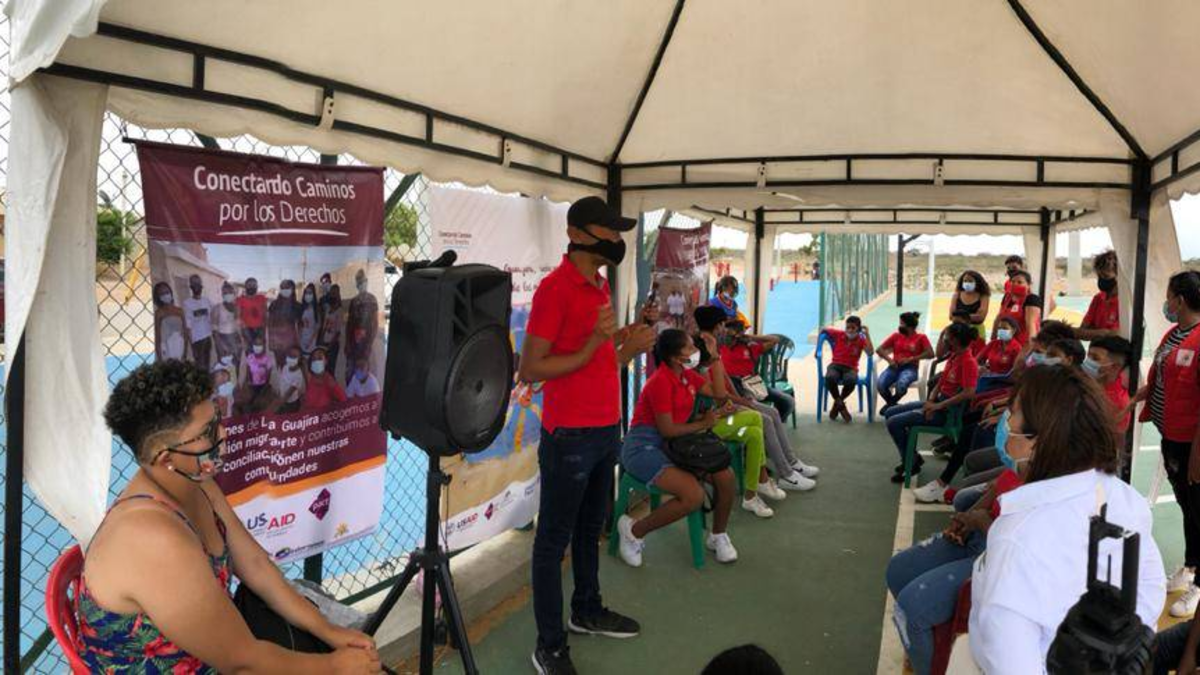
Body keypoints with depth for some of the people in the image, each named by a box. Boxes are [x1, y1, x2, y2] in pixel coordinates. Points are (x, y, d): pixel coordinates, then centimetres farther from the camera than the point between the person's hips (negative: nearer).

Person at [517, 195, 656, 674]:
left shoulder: (600, 284, 11)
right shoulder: (554, 287, -16)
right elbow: (530, 370, -18)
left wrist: (629, 346, 3)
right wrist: (592, 346, -23)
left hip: (606, 429, 9)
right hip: (570, 436, -8)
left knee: (591, 528, 22)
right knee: (554, 539, 3)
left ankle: (587, 611, 39)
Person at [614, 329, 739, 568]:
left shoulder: (687, 375, 9)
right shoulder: (661, 381, -19)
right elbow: (667, 429, -19)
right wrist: (703, 424, -7)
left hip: (673, 444, 8)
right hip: (644, 447, -8)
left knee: (727, 477, -10)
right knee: (694, 496, -27)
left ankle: (718, 536, 15)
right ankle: (634, 531, -8)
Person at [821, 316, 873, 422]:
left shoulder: (861, 340, 0)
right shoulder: (839, 334, 3)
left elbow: (870, 352, -18)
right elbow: (823, 330, 15)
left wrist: (867, 334, -17)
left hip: (851, 368, 0)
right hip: (835, 365, 1)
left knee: (851, 381, -38)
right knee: (830, 378, -37)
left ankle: (837, 404, -8)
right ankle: (841, 405, -11)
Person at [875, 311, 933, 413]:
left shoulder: (921, 337, 7)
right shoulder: (896, 335, 15)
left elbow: (930, 354, -8)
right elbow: (879, 349, 12)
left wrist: (911, 359, -16)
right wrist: (889, 359, -8)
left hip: (910, 368, -3)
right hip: (894, 367, 3)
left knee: (901, 385, -38)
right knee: (881, 384, -30)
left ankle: (890, 404, -4)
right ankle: (892, 404, 2)